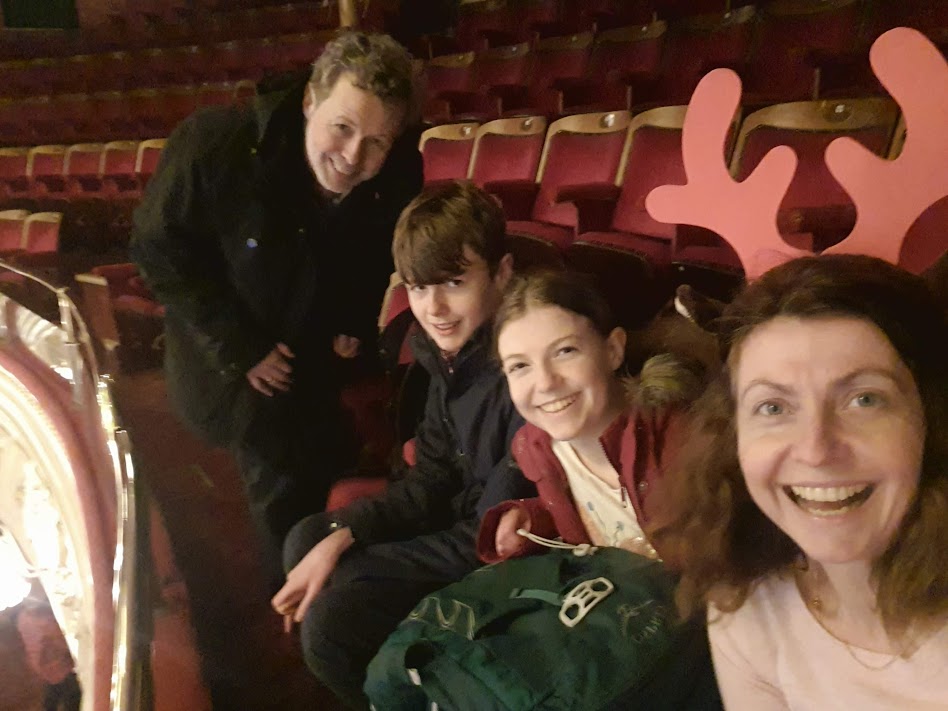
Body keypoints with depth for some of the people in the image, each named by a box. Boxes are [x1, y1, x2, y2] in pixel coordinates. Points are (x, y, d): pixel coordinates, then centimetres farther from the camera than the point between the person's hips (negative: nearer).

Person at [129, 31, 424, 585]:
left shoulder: (400, 176, -22)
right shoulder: (214, 144, -32)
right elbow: (159, 248, -19)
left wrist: (358, 324, -8)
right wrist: (238, 347, -20)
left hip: (322, 351, 3)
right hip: (234, 353, -3)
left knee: (332, 466, 16)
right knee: (283, 485, -3)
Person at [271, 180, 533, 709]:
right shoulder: (454, 351, -3)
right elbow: (431, 483, 5)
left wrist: (347, 561, -19)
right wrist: (341, 535, -7)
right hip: (464, 520, 9)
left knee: (332, 621, -15)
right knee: (306, 539, 14)